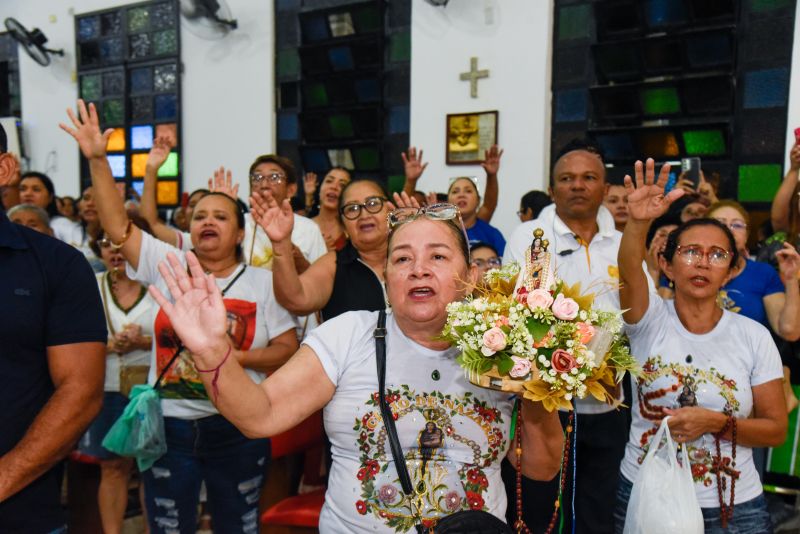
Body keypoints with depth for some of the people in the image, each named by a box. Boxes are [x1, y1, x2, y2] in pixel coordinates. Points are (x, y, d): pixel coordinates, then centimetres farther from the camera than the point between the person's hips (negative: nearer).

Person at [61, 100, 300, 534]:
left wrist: (241, 356, -17)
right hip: (169, 424, 1)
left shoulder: (262, 281, 0)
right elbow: (117, 226, -6)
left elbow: (287, 346, -1)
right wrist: (97, 159, -12)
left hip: (237, 428, -1)